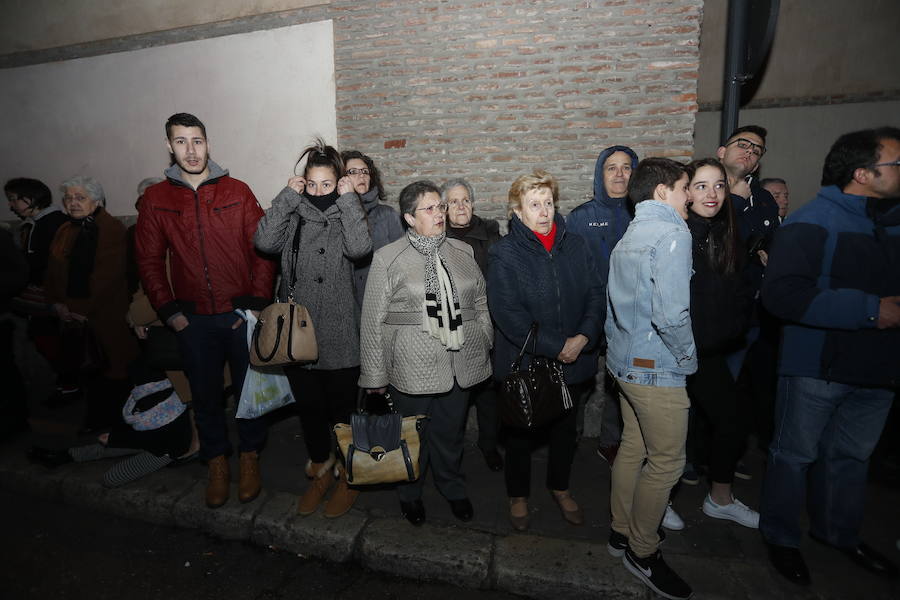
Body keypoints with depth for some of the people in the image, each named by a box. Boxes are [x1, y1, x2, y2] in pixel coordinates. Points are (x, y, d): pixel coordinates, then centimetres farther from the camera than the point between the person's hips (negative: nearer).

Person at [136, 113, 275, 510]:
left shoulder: (237, 192, 0)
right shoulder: (155, 199, 5)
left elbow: (263, 250, -2)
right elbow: (149, 261, 7)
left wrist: (257, 304, -8)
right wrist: (169, 311, 0)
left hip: (242, 314, -1)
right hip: (192, 320, 2)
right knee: (205, 394, 13)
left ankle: (250, 457, 30)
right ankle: (217, 462, 32)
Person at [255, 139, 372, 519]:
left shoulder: (347, 214, -2)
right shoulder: (293, 214, 5)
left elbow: (359, 248, -24)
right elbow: (265, 242, -14)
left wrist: (348, 199, -17)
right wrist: (288, 196, -12)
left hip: (339, 334, -3)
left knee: (343, 407, 10)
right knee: (308, 406, 18)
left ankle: (348, 475, 33)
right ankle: (321, 469, 40)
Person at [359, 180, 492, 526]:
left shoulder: (463, 252, 8)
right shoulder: (388, 259, -5)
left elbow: (481, 303, 16)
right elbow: (372, 321, -4)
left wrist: (485, 347, 14)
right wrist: (375, 375, -3)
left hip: (460, 364, 3)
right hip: (411, 367, -3)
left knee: (451, 433, 17)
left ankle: (453, 488, 44)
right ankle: (410, 494, 41)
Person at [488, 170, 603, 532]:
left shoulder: (575, 246, 1)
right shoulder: (504, 254, -12)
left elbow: (595, 294, 0)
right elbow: (508, 313, -19)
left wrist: (584, 336, -16)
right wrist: (556, 347, -21)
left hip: (573, 362, 4)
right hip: (523, 363, -4)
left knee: (565, 429, 22)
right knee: (521, 433, 15)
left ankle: (560, 487, 47)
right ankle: (518, 495, 40)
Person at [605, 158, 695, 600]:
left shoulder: (628, 237, 13)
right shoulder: (671, 235, -15)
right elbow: (671, 314, -25)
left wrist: (620, 349, 18)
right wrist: (689, 357, -10)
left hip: (626, 363, 9)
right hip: (657, 368, -9)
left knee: (633, 448, 19)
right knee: (666, 462, 5)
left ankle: (621, 531, 35)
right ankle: (642, 552, 21)